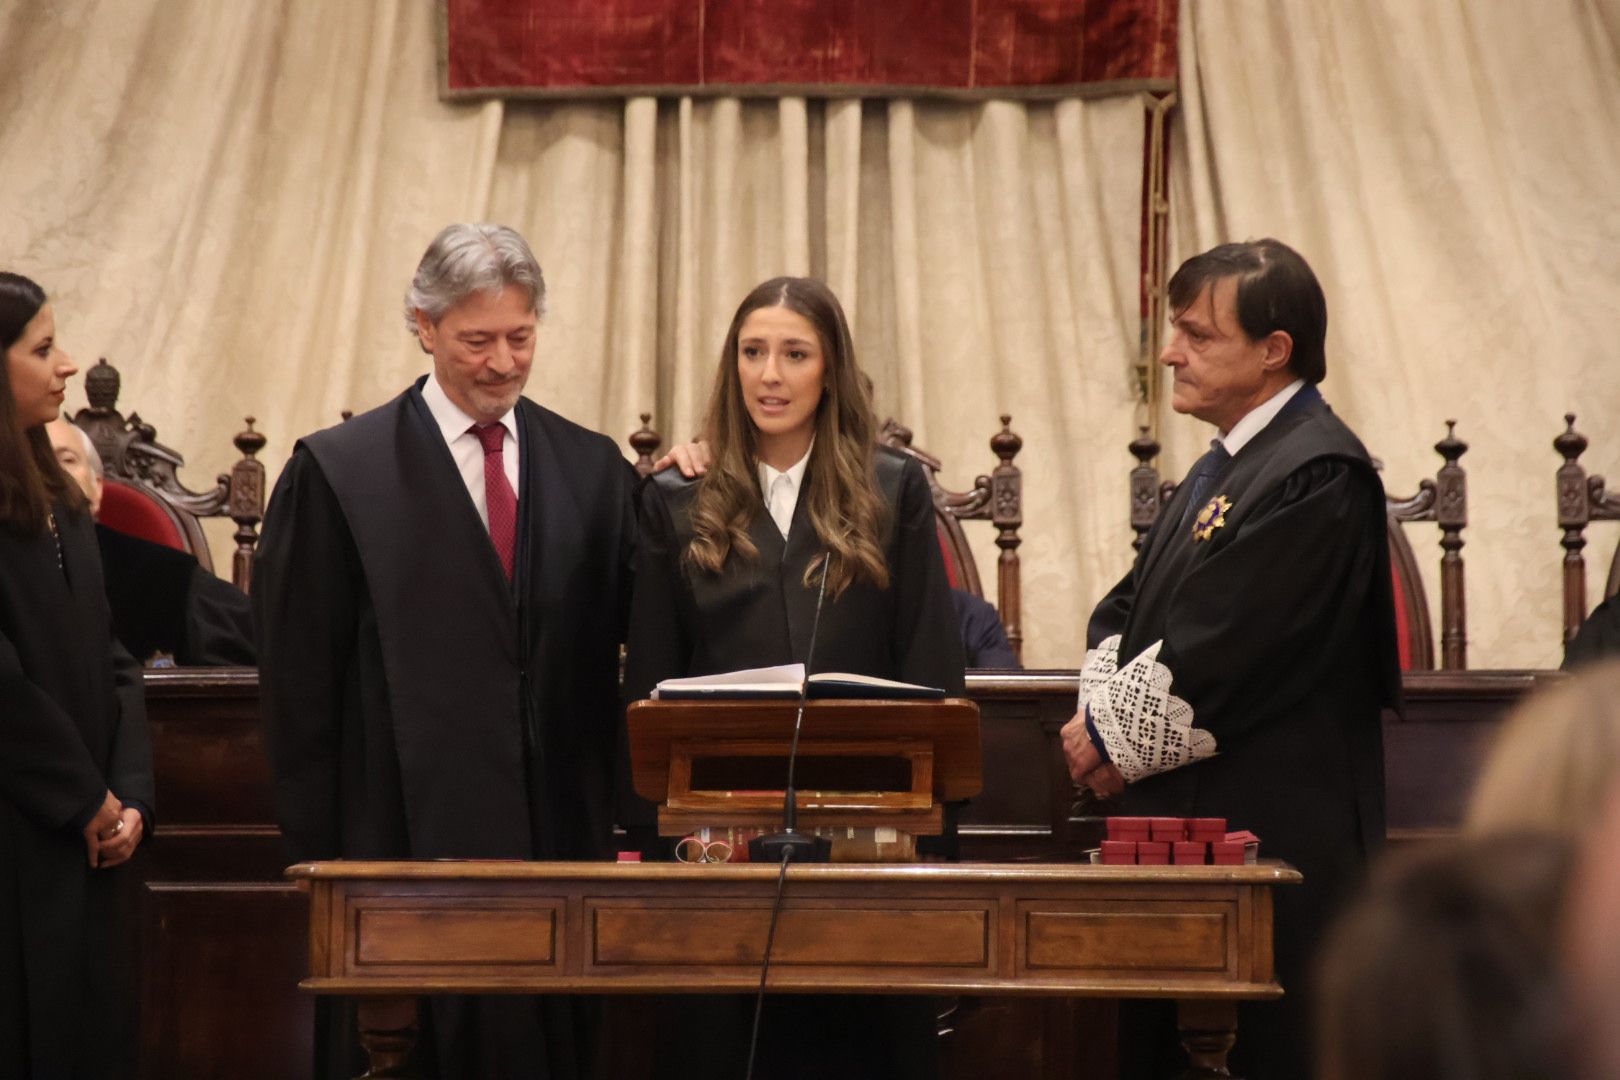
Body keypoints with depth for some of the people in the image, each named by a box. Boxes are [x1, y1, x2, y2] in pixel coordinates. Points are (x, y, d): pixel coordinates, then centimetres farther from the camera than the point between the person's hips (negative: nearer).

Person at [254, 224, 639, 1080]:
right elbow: (297, 677, 0)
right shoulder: (339, 471, 0)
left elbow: (624, 644, 10)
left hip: (561, 837, 3)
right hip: (406, 839, -3)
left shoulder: (592, 468, 11)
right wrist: (318, 848, -3)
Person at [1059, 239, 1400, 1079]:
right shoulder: (1225, 466, 17)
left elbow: (1227, 652, -19)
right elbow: (1127, 609, 18)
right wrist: (1103, 712, -1)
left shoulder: (1318, 474, -15)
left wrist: (1116, 733, -7)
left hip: (1272, 836, -10)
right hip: (1186, 821, 10)